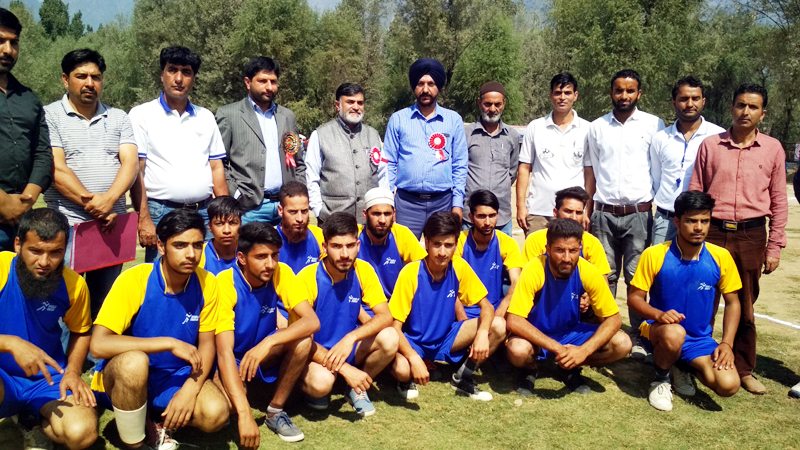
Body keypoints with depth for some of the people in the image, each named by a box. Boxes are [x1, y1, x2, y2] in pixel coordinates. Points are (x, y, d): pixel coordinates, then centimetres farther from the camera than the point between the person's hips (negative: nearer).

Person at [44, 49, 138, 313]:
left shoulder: (118, 118, 14)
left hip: (112, 224, 3)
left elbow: (131, 163, 1)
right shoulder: (51, 116, 4)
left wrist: (109, 199, -17)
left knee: (105, 300, 10)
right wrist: (93, 204, -14)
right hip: (68, 223, -3)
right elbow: (56, 169, -7)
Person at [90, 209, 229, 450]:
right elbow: (98, 345, -28)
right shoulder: (134, 280, -21)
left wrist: (190, 388, -19)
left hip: (175, 377, 3)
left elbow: (207, 344, -2)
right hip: (127, 376, -3)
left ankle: (152, 424, 7)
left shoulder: (206, 284, -10)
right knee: (134, 361, -37)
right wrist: (169, 343, -31)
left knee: (215, 413, -24)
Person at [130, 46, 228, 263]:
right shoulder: (142, 115, 2)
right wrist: (144, 219, -12)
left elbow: (216, 167, 13)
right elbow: (135, 171, -4)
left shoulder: (205, 117, 14)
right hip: (161, 213, -3)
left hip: (204, 212, 3)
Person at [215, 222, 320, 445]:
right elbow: (224, 351, -34)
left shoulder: (281, 273, -16)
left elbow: (312, 321, -25)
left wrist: (268, 342, -41)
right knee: (227, 405, -33)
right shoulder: (225, 283, -27)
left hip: (264, 353, 4)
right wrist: (245, 414, -43)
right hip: (232, 360, -3)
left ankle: (276, 411, -8)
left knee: (303, 340, -26)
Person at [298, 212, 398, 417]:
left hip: (348, 347, 4)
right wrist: (345, 369, -27)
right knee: (322, 381, -37)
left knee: (389, 338, -24)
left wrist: (351, 338, -32)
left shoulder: (363, 270, -9)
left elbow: (385, 316, -14)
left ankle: (356, 389, 3)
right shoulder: (308, 278, -21)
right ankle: (314, 388, 3)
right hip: (316, 353, -4)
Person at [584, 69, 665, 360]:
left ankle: (637, 338, 8)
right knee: (605, 276, 5)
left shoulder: (653, 125, 5)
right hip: (604, 213, 2)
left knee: (637, 277, -2)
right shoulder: (597, 128, 12)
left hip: (639, 213, -2)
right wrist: (585, 211, 8)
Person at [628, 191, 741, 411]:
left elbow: (732, 303, 5)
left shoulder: (721, 257, -5)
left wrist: (727, 343, -7)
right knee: (674, 333, -39)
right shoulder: (654, 255, -11)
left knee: (728, 385, -22)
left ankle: (682, 367, 13)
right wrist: (659, 315, -27)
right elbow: (634, 298, -7)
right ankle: (660, 378, -5)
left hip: (700, 339, 3)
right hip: (661, 331, -3)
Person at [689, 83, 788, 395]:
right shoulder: (710, 145, 5)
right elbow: (694, 193, 7)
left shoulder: (773, 149, 7)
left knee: (745, 305, 10)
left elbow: (779, 201, 8)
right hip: (713, 232, -1)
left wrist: (774, 246, 3)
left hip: (751, 236, 1)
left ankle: (744, 369, 23)